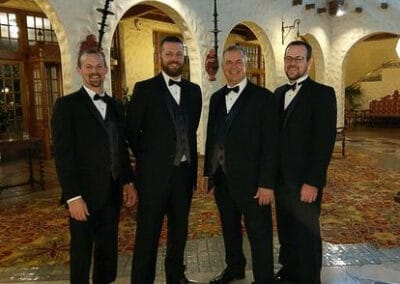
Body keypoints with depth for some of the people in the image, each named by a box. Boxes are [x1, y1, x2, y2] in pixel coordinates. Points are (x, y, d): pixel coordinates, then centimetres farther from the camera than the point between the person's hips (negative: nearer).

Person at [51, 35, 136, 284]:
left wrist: (128, 182, 9)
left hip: (112, 191, 5)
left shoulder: (115, 106, 11)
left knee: (108, 248, 16)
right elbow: (63, 155, -12)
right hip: (85, 194, -5)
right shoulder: (67, 105, -7)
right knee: (82, 251, 10)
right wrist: (73, 197, -16)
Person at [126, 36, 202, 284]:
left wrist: (192, 164, 10)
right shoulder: (144, 89, -4)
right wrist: (148, 158, 0)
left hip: (184, 171, 5)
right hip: (155, 173, -4)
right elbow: (131, 131, -2)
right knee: (148, 233, 5)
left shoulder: (194, 90, 8)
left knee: (179, 229, 17)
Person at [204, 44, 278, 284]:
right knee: (230, 228, 21)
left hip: (250, 180, -6)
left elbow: (270, 144, -11)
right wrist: (209, 173, 10)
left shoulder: (263, 97, -7)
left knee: (259, 234, 5)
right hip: (222, 179, 6)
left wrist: (267, 183, -15)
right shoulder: (217, 97, 10)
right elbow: (211, 137, 12)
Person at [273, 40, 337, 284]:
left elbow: (325, 141, -14)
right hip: (281, 178, 6)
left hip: (305, 181, -5)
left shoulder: (323, 93, -8)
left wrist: (312, 182, -18)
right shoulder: (279, 93, 11)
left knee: (306, 235, 8)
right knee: (285, 231, 17)